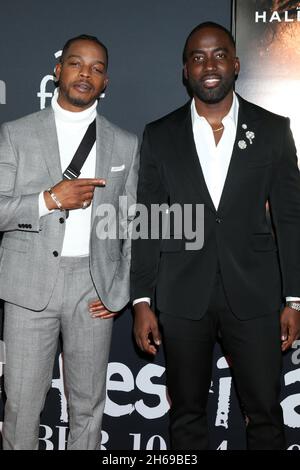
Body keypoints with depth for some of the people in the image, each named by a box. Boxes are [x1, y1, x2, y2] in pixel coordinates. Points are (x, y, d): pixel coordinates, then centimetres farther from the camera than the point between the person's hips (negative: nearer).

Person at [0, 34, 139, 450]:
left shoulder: (125, 145, 8)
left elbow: (132, 226, 8)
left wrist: (121, 291, 1)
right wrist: (49, 199, -16)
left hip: (95, 287, 2)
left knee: (89, 404, 11)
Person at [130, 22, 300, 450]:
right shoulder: (159, 136, 4)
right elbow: (146, 223, 4)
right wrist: (142, 302, -1)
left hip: (254, 294, 0)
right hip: (183, 297, 1)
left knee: (265, 413, 8)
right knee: (186, 414, 12)